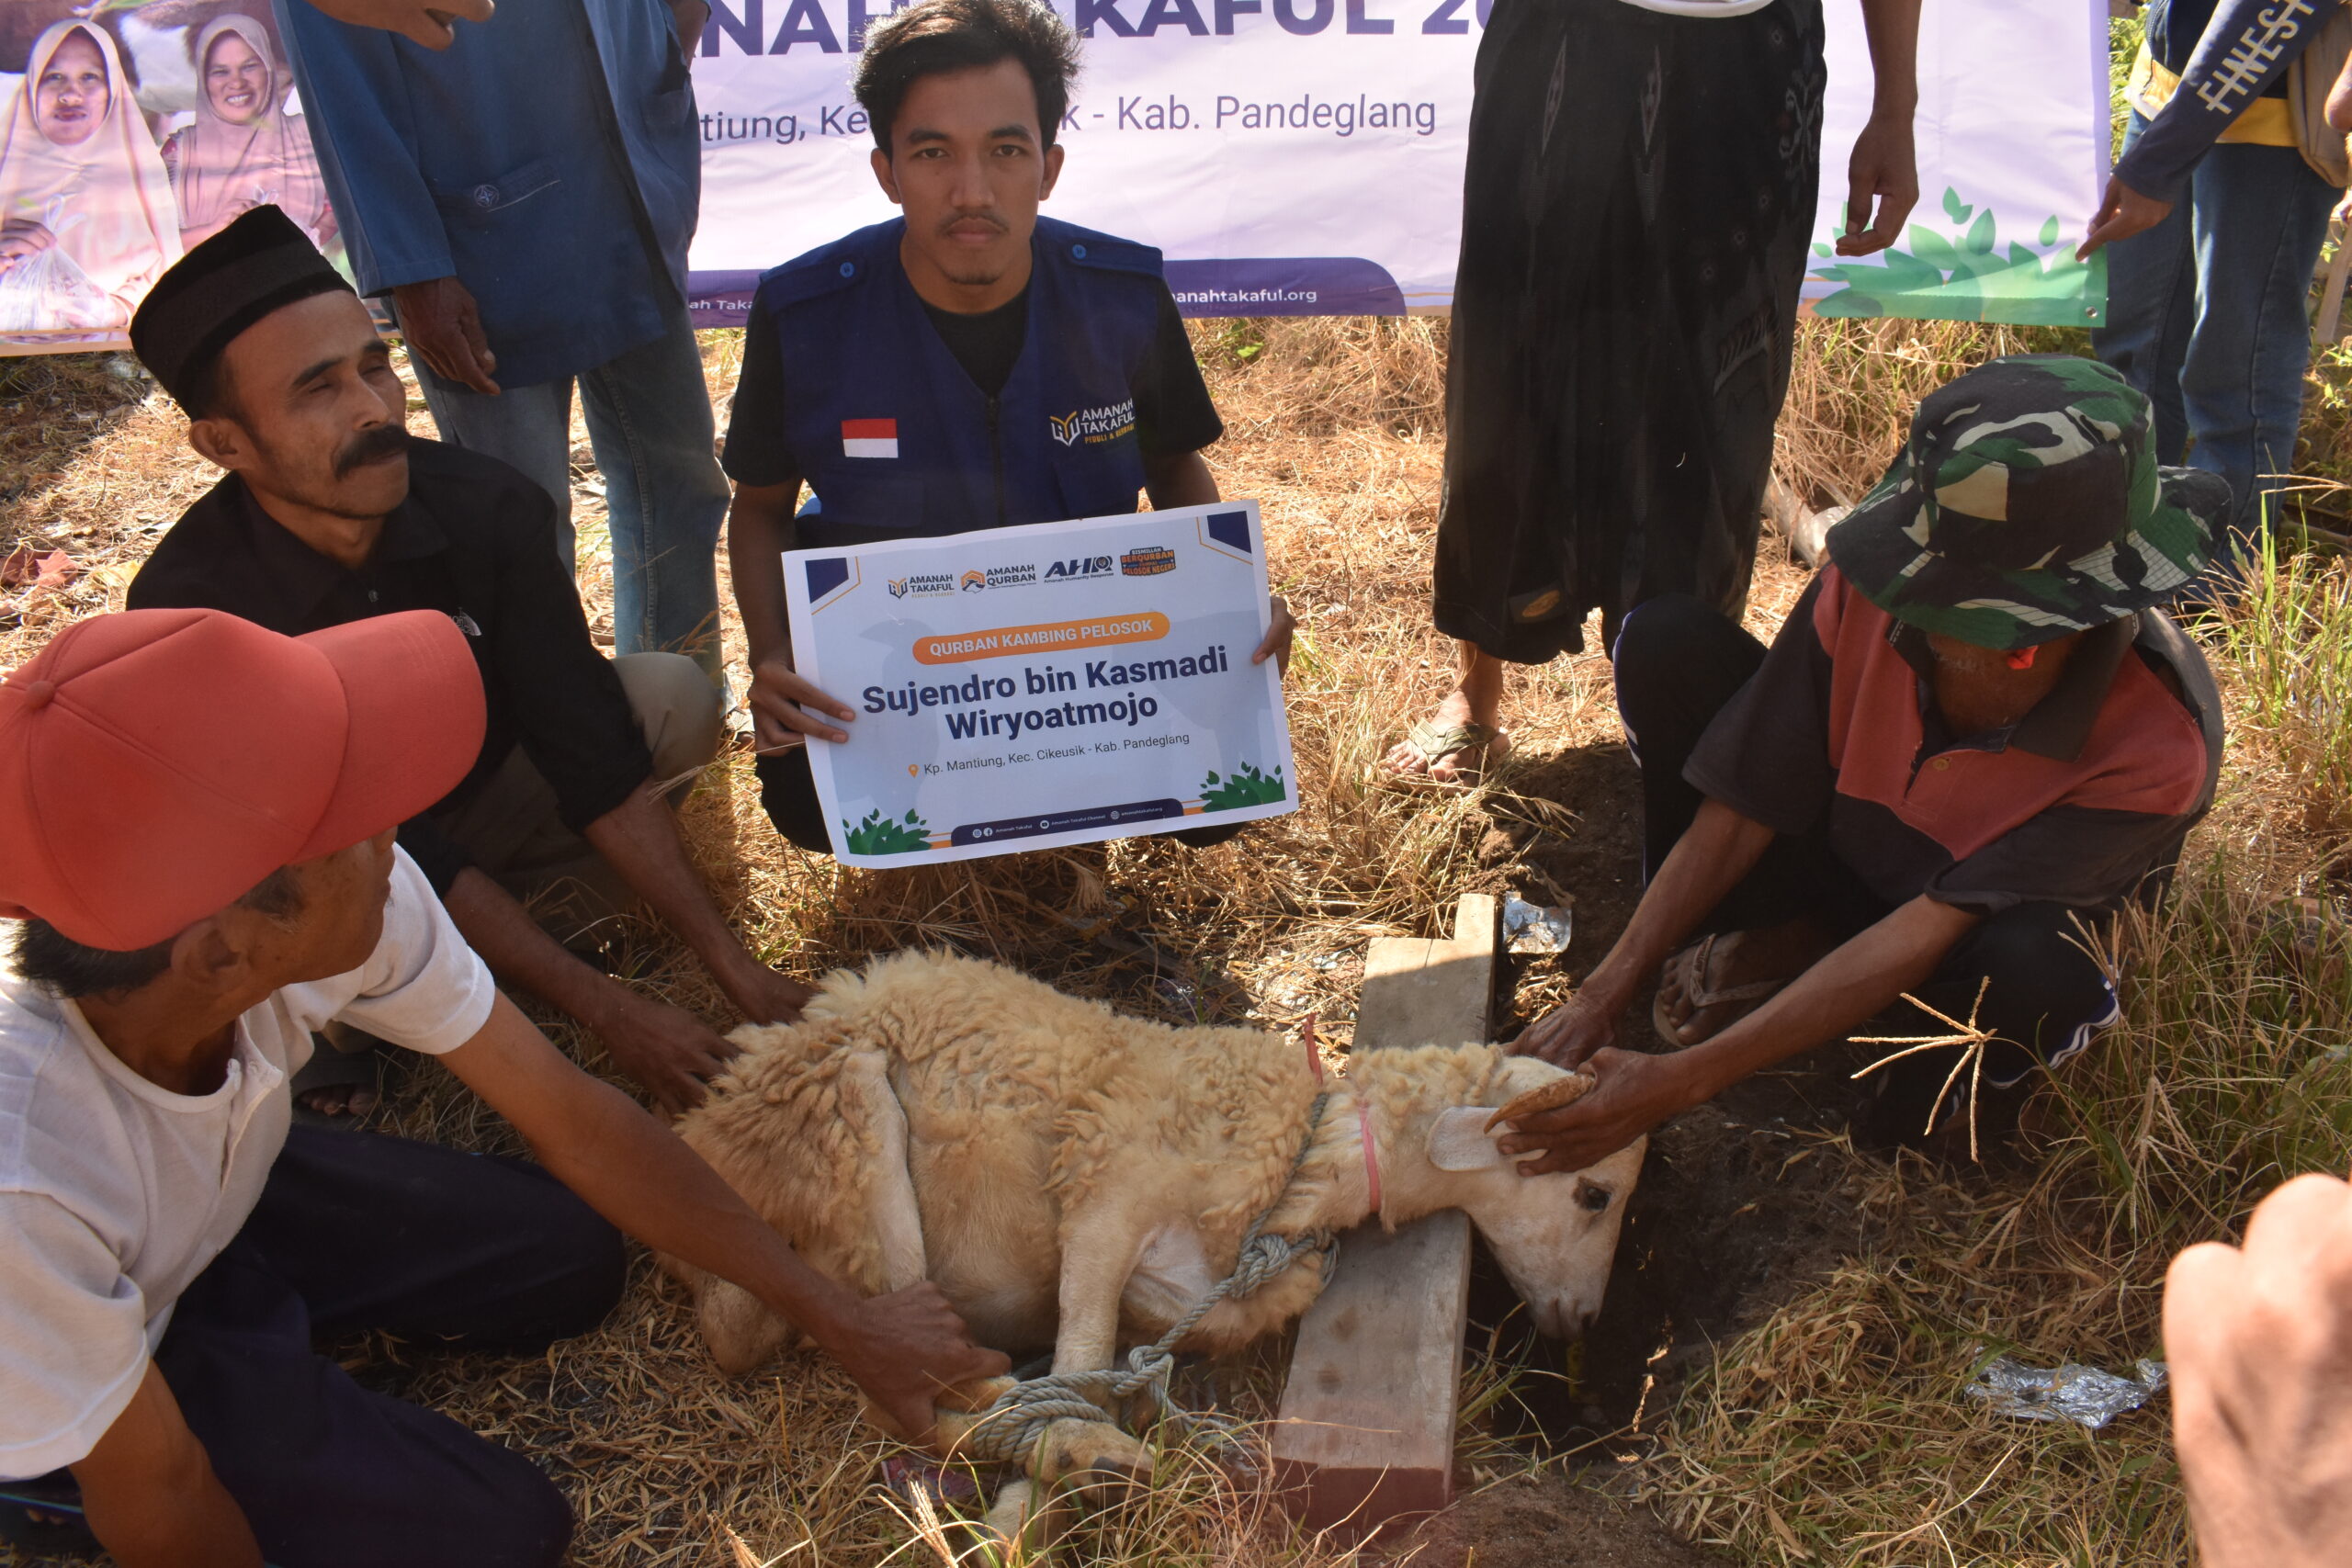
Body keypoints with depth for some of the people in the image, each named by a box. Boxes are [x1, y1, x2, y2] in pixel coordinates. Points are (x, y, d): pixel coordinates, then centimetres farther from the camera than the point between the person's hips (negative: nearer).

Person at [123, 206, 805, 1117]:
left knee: (671, 697, -19)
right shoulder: (188, 609, -30)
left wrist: (734, 966, -24)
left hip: (483, 789, 3)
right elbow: (387, 857, -28)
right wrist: (605, 1009, -30)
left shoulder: (485, 509, -22)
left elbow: (589, 746, -19)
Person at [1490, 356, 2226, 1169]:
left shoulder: (2158, 742, -33)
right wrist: (1602, 995, -24)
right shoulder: (1872, 591, -26)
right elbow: (1740, 811, -17)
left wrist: (1679, 1081, -39)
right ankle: (1787, 944, -4)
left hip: (1976, 939, -3)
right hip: (1840, 853, 3)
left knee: (2034, 971, -42)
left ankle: (1955, 1082, -4)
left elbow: (1925, 935, -35)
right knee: (1665, 642, -20)